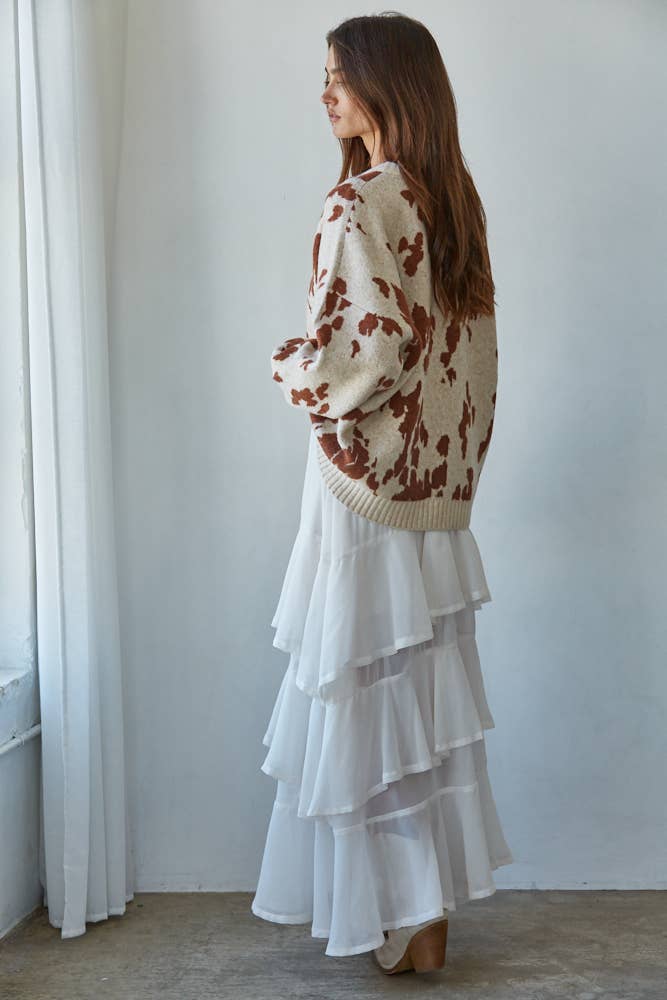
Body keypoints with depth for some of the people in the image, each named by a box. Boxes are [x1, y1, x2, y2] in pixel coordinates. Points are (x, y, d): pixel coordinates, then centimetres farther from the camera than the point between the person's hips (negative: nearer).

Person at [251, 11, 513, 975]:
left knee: (366, 700, 4)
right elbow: (474, 353, 12)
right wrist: (459, 466, 18)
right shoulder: (454, 201, 9)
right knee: (429, 696, 14)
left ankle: (406, 926, 16)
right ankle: (432, 910, 27)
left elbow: (359, 354, -22)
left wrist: (287, 363, -3)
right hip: (440, 491, 8)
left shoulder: (360, 205, -16)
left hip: (369, 489, -8)